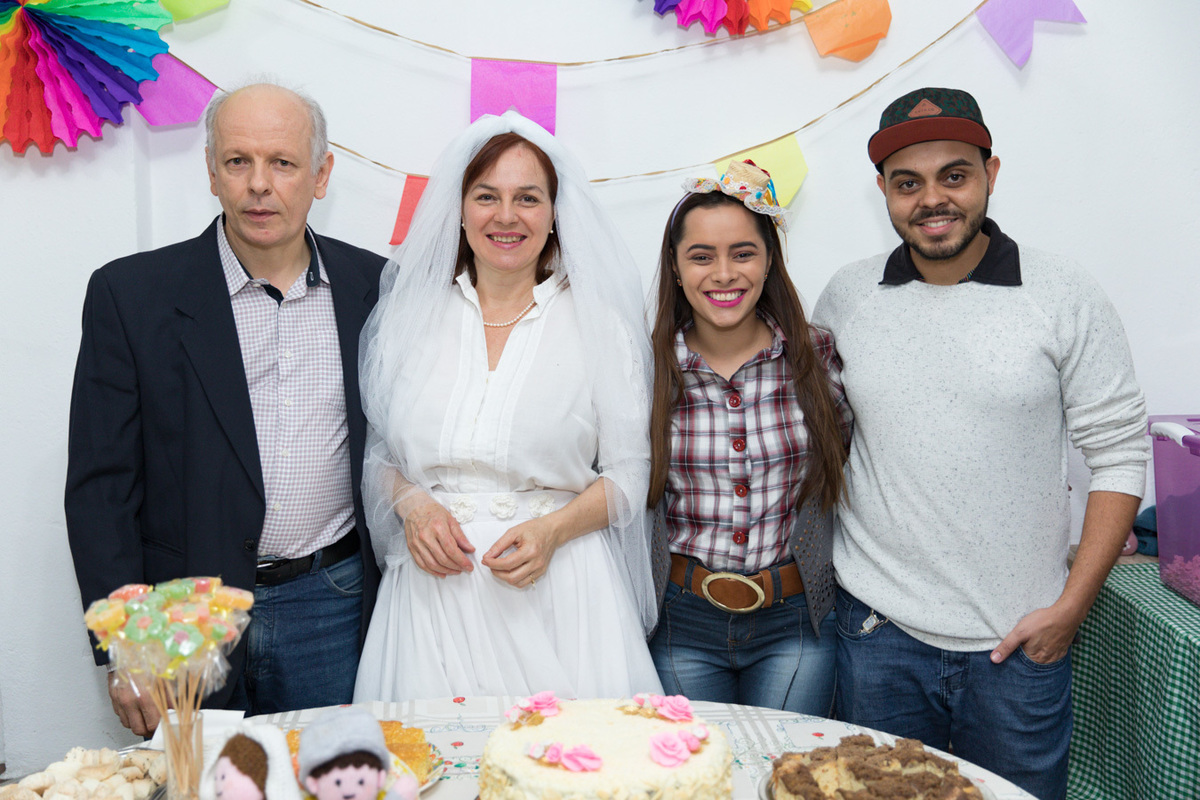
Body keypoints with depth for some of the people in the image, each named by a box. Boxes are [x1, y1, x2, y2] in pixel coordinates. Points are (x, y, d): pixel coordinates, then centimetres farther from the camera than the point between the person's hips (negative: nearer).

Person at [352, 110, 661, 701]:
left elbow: (628, 474, 2)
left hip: (557, 589, -1)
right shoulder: (411, 315, 7)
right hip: (434, 582, 2)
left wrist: (552, 530, -13)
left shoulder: (599, 323, 0)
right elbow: (379, 453, 14)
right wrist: (410, 502, -6)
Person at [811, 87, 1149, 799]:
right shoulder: (845, 298, 1)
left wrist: (1071, 606, -7)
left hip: (1020, 641, -2)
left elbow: (1120, 454, -3)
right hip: (878, 632, 2)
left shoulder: (1067, 299, -6)